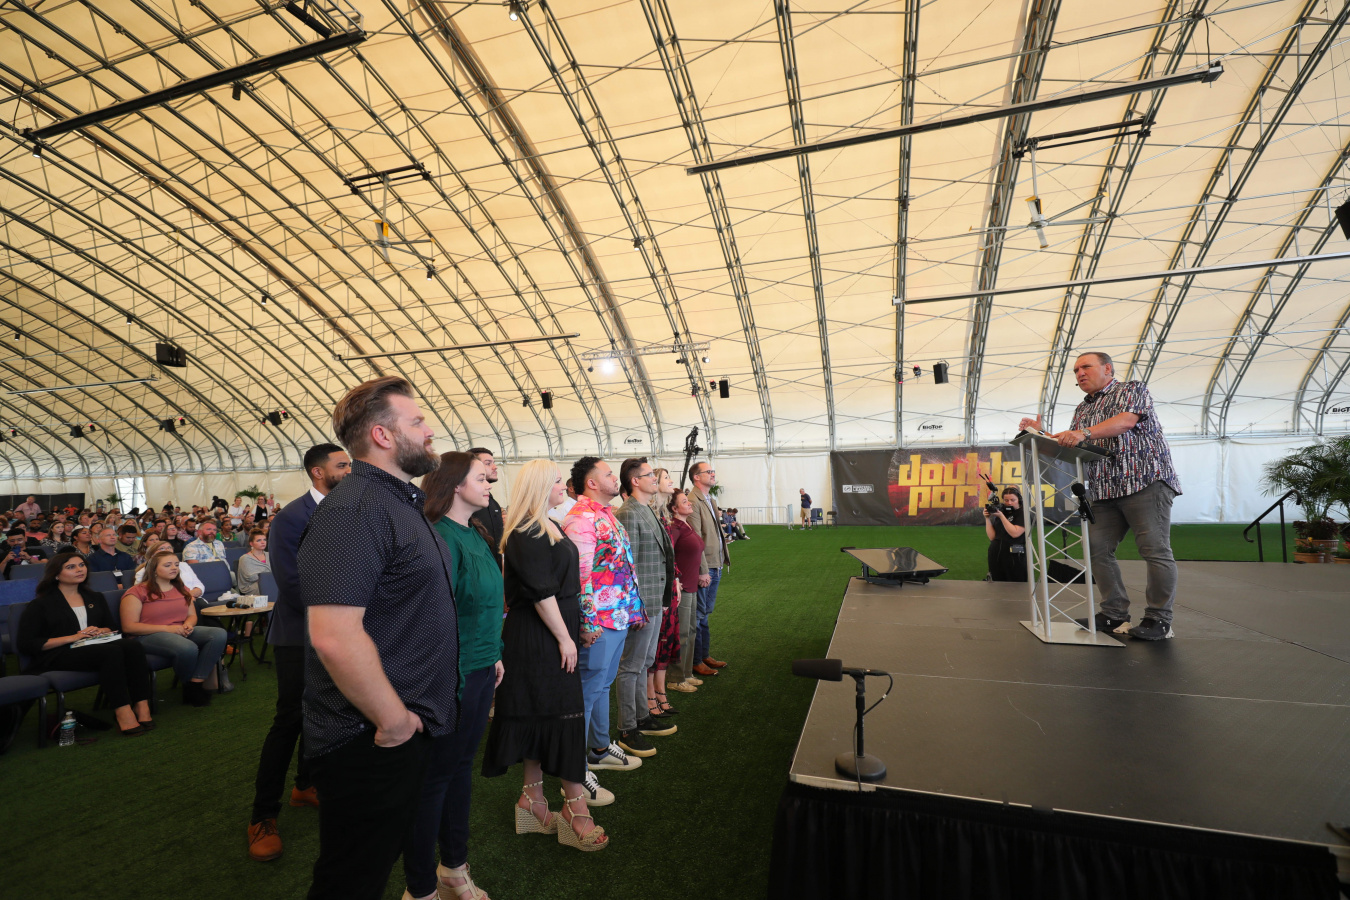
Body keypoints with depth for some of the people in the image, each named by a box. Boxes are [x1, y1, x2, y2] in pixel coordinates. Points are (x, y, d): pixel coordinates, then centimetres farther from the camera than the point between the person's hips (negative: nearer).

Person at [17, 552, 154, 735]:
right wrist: (72, 637, -13)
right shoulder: (42, 604, 5)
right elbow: (25, 643, -2)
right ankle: (122, 713, -41)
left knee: (133, 647, -31)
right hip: (58, 656, -5)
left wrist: (100, 631, -2)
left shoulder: (95, 598, 22)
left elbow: (110, 627, 24)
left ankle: (141, 706, -37)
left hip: (94, 648, 5)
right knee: (112, 652, -37)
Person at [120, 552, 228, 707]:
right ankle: (187, 686, -7)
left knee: (219, 634, -24)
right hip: (150, 636, -6)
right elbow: (129, 627, -9)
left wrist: (188, 625, -4)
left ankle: (196, 683, -23)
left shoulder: (181, 589, 19)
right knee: (188, 649, -38)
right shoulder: (137, 592, -1)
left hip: (180, 632, 6)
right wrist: (167, 628, -17)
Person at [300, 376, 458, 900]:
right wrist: (393, 721, -20)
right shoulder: (354, 509, -23)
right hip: (371, 741, -9)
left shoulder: (403, 503, 10)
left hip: (411, 729, 9)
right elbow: (334, 635, -31)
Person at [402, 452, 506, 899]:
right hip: (451, 675, -8)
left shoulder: (476, 535, 7)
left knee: (462, 766, 21)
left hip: (481, 669, 8)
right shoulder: (441, 539, -21)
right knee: (435, 777, 9)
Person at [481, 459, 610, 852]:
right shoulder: (527, 534, -19)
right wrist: (565, 638, -17)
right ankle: (575, 805, 11)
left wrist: (573, 629, 18)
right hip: (538, 638, -10)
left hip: (550, 636, 10)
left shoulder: (548, 527, 12)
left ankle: (533, 798, 28)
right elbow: (540, 592, -21)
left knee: (543, 716, 16)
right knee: (560, 715, -1)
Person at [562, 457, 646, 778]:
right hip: (598, 623, -9)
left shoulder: (605, 514, 14)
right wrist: (587, 624, -23)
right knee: (588, 689, 2)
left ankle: (600, 748, 37)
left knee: (602, 685, 21)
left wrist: (632, 607, 21)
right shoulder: (582, 518, -18)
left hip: (619, 616, 9)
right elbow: (579, 574, -23)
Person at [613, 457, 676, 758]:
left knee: (644, 663, 20)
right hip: (641, 605, -10)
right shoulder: (629, 514, -18)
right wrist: (637, 608, -22)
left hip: (655, 602, 10)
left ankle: (643, 718, 34)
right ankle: (627, 731, 15)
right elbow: (627, 565, -21)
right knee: (631, 667, 3)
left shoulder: (647, 511, 12)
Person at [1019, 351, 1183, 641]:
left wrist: (1085, 433, -31)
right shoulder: (1082, 410, 22)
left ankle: (1159, 619, 3)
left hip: (1146, 480, -6)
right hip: (1104, 490, 7)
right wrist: (1043, 435, 0)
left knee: (1155, 551, -6)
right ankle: (1115, 613, 10)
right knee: (1097, 549, 1)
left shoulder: (1133, 389, 4)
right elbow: (1069, 448, 15)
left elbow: (1126, 420, -18)